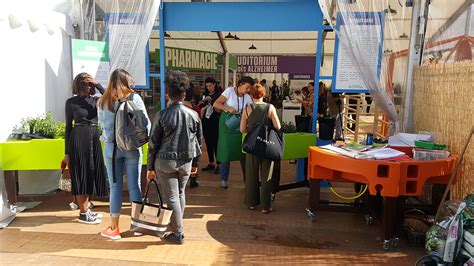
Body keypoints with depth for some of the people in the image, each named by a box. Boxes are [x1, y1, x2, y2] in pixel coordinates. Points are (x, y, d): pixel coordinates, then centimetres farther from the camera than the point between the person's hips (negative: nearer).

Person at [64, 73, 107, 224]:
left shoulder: (96, 100, 8)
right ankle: (83, 214, 6)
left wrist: (98, 85, -9)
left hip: (94, 139, 5)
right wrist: (67, 152, -3)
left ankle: (86, 210, 22)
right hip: (78, 139, -5)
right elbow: (68, 126, -1)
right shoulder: (71, 102, -1)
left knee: (91, 175, 10)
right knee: (81, 175, -2)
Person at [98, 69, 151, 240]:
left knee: (115, 186, 8)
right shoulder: (135, 98, -4)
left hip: (111, 146, 1)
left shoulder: (103, 101, 0)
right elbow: (146, 123, -4)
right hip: (132, 147, -1)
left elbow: (101, 123, 9)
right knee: (134, 185, 8)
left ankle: (114, 228, 14)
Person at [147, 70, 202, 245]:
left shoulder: (162, 115, -12)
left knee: (172, 197, 4)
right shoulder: (193, 115, -4)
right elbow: (197, 141, 4)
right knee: (180, 194, 20)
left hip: (165, 162, -3)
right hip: (185, 162, 4)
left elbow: (153, 143, -7)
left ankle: (178, 233, 11)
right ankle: (176, 224, 36)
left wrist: (150, 167, 2)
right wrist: (195, 162, 16)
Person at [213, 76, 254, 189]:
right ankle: (223, 179, 13)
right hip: (227, 122, -4)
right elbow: (216, 104, -15)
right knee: (226, 150, 0)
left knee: (243, 149, 2)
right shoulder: (230, 91, -12)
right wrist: (229, 108, -27)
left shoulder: (247, 97, 0)